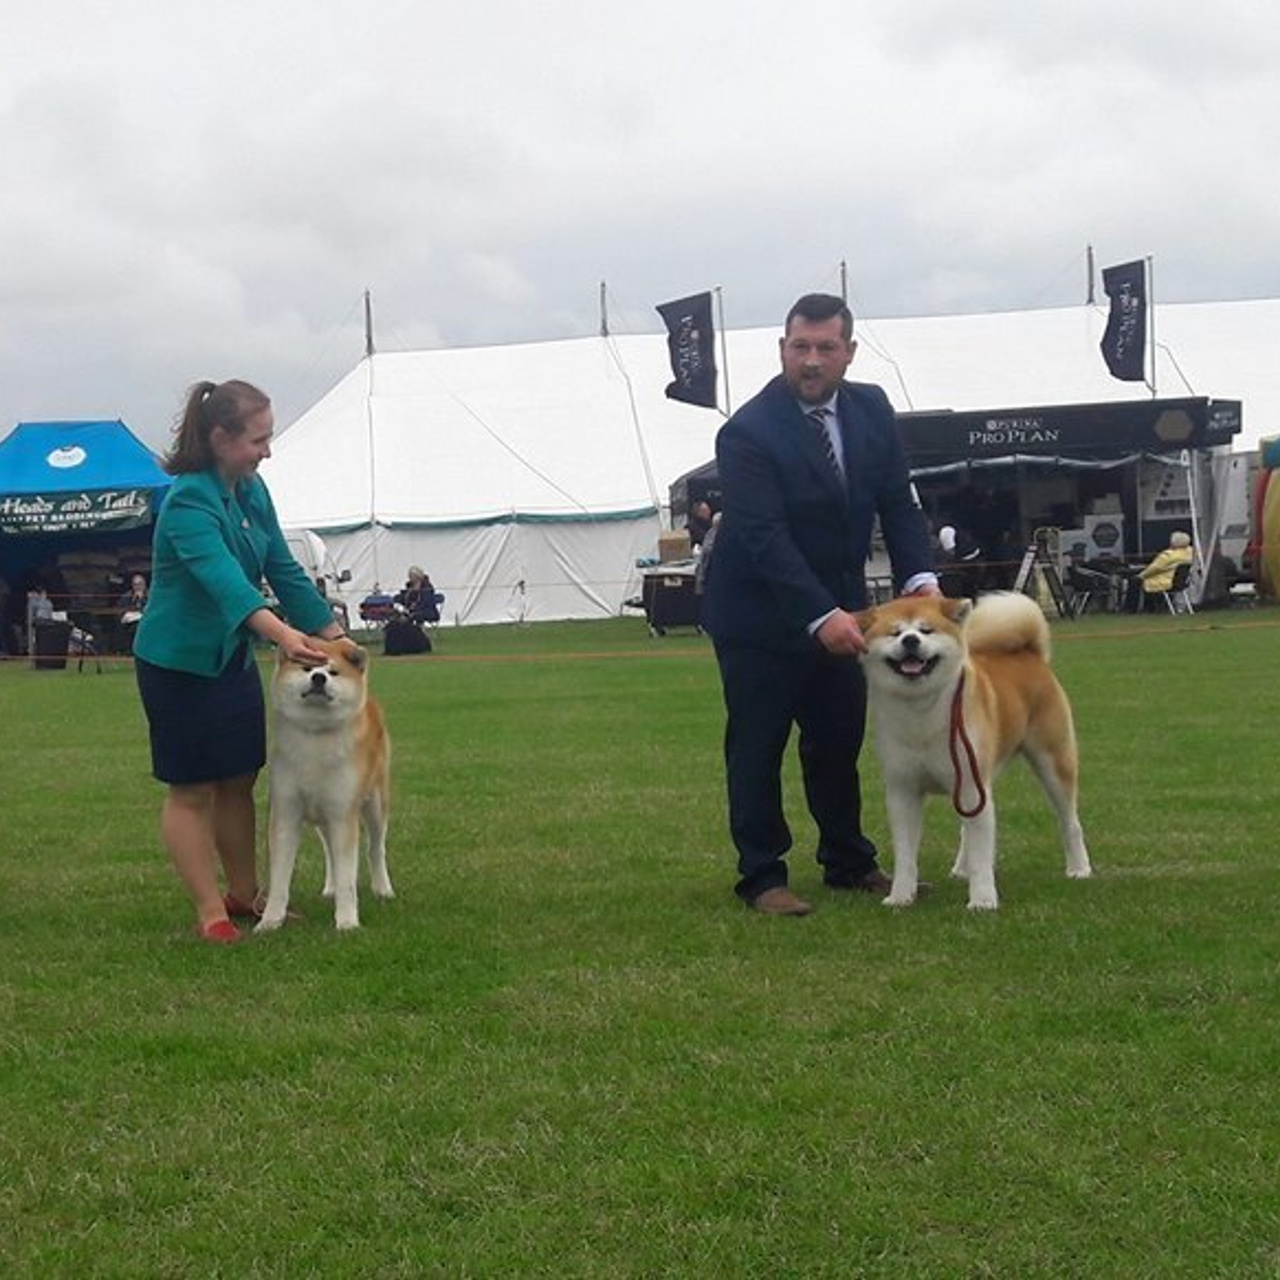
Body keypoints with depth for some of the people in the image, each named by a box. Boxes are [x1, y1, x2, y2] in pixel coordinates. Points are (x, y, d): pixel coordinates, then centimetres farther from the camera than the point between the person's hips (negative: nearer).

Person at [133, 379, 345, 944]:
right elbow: (221, 575, -40)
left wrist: (335, 637, 3)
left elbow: (283, 569, 7)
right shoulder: (189, 501, -25)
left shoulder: (252, 491, 1)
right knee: (192, 790, 1)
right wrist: (281, 633, -54)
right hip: (178, 663, -8)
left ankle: (243, 895, 26)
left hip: (232, 658, 8)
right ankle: (210, 912, 6)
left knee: (238, 781, 14)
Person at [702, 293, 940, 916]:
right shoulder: (748, 432, -21)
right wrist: (821, 616, -35)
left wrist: (920, 579, -16)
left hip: (836, 609, 6)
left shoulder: (871, 409, -2)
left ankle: (848, 863, 27)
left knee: (840, 740, 14)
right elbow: (764, 538, -27)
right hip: (759, 614, -6)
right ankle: (762, 877, 10)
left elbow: (897, 505, 1)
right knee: (757, 747, 1)